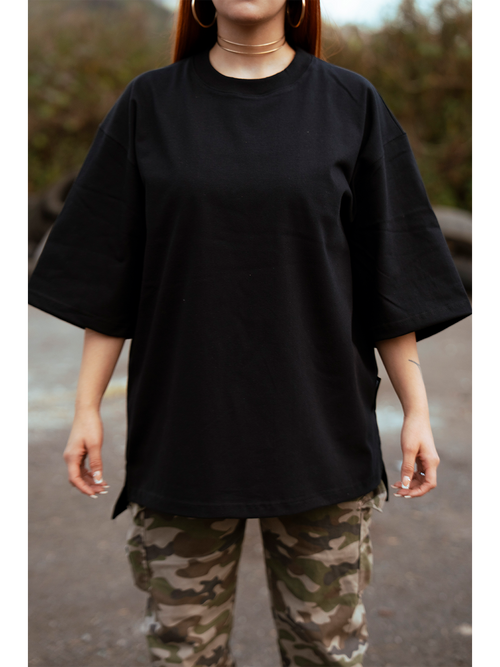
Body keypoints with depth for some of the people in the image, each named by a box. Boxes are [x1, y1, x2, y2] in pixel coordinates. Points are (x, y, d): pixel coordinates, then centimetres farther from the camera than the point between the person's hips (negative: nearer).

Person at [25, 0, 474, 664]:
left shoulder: (351, 105, 2)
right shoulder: (151, 105, 3)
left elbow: (390, 274, 2)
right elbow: (108, 273, 4)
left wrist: (417, 411, 0)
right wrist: (87, 407, 0)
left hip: (319, 428, 0)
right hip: (181, 428, 1)